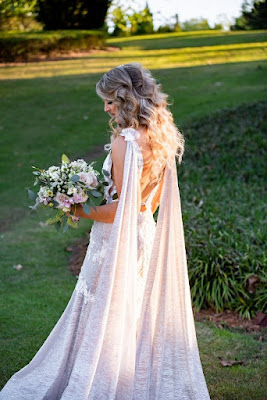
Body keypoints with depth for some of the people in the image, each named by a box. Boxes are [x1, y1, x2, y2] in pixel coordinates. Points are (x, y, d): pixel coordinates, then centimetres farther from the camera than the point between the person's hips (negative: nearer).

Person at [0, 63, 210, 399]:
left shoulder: (124, 142, -23)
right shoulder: (160, 137, 2)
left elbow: (123, 206, -21)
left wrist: (81, 211, -11)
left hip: (118, 239, -8)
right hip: (147, 234, 8)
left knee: (109, 316, 7)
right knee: (143, 313, 20)